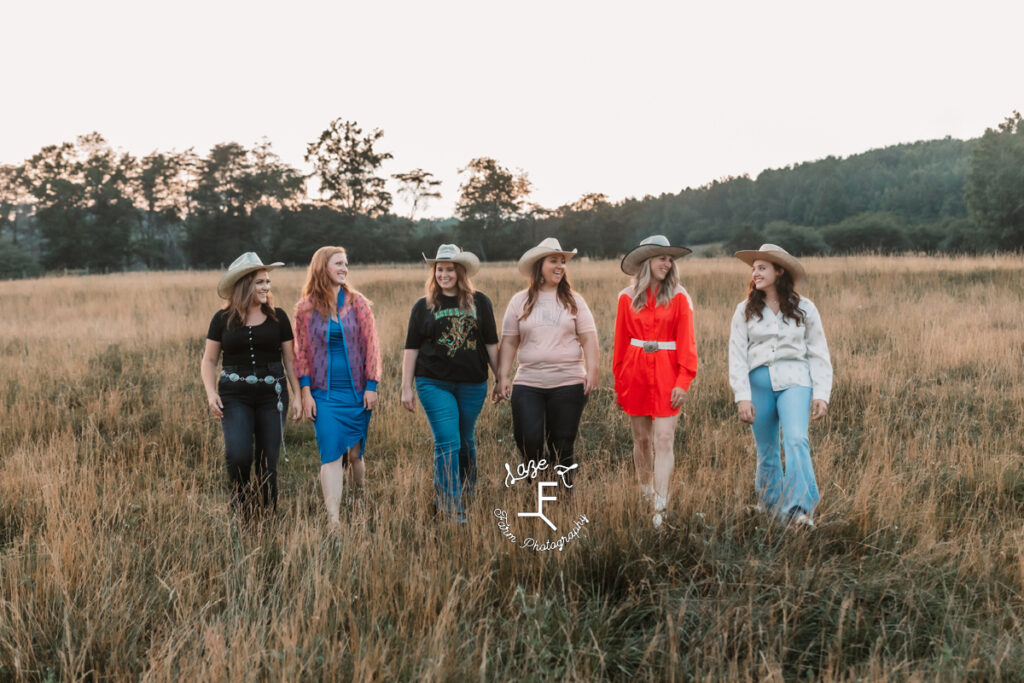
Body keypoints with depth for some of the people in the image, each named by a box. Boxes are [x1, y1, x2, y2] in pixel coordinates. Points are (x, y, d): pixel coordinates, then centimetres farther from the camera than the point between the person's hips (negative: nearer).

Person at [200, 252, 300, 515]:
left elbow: (290, 359, 10)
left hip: (271, 395, 1)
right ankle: (241, 502, 12)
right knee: (239, 454, -17)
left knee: (268, 461, 2)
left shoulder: (278, 317, 6)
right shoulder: (223, 319, 4)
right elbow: (209, 360, 9)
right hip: (235, 395, -1)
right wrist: (211, 393, -7)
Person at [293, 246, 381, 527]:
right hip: (324, 393, -1)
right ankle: (334, 520, -11)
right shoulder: (305, 309, 2)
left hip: (357, 391, 1)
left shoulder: (358, 303, 3)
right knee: (331, 454, -9)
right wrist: (305, 392, -3)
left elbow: (371, 346, 2)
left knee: (354, 453, 9)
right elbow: (301, 352, 3)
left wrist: (372, 386, -4)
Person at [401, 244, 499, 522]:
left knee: (466, 441, 14)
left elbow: (491, 343, 9)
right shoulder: (423, 307, 4)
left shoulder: (479, 302, 5)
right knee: (447, 443, -9)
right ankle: (451, 507, -4)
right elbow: (411, 349, 6)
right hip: (434, 384, -1)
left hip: (472, 384, 2)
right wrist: (407, 388, 2)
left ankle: (468, 492, 35)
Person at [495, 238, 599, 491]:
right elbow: (508, 342, 6)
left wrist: (592, 371, -9)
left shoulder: (573, 301, 6)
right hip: (527, 384, 0)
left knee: (562, 447, 4)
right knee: (528, 442, -8)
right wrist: (502, 377, -1)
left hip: (568, 383, 0)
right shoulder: (520, 302, 7)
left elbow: (588, 337, 3)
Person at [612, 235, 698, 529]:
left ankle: (660, 509, -8)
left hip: (667, 375, -2)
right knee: (642, 439, 12)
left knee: (663, 440, -7)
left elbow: (686, 342, -3)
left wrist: (683, 381, -11)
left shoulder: (679, 297, 0)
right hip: (636, 373, 2)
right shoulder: (627, 298, 4)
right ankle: (645, 496, 29)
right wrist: (618, 382, 7)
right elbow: (621, 342, 8)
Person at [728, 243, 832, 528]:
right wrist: (742, 397, -5)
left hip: (794, 380, -1)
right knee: (766, 451, 7)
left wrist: (821, 394, -1)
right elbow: (737, 355, 3)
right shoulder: (745, 310, 6)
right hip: (759, 381, 2)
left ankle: (800, 508, -28)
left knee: (796, 440, -22)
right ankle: (770, 508, 22)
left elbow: (819, 354, 7)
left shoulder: (804, 309, 5)